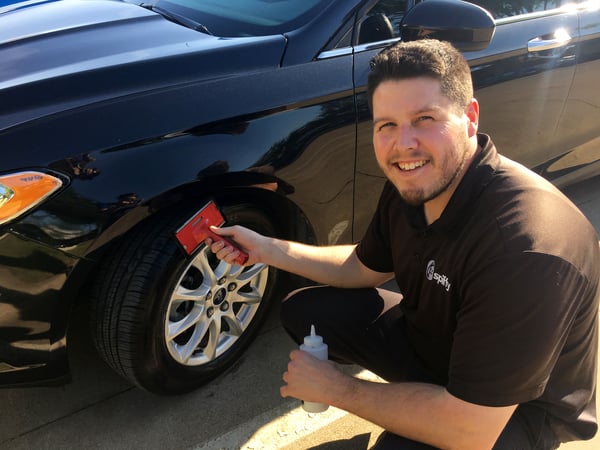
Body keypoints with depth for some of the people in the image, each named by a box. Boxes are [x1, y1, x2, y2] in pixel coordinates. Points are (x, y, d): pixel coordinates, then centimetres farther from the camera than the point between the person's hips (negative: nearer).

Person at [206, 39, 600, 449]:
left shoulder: (526, 246, -38)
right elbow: (365, 267, 6)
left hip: (518, 406, -6)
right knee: (303, 311, 3)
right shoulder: (411, 185, -13)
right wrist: (266, 249, -4)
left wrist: (334, 388, -23)